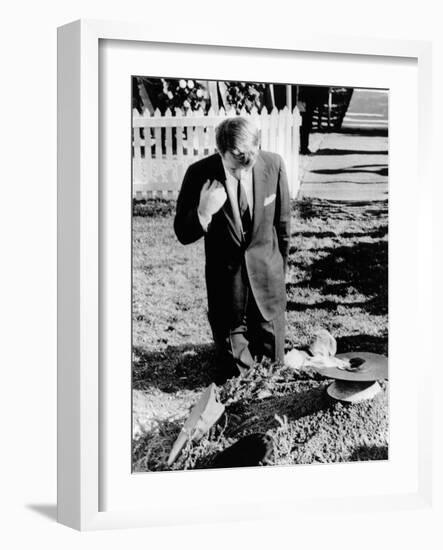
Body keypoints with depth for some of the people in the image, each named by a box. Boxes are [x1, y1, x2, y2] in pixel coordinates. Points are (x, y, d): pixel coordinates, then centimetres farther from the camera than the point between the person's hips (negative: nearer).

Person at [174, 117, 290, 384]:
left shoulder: (274, 165, -13)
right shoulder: (199, 174, -17)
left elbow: (282, 221, 4)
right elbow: (183, 234, -8)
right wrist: (202, 214, -30)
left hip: (266, 275, 1)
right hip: (225, 279, -1)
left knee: (273, 362, 13)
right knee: (233, 366, 7)